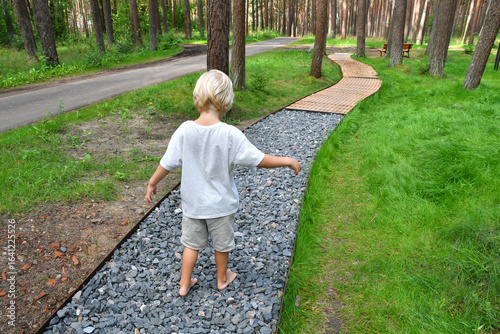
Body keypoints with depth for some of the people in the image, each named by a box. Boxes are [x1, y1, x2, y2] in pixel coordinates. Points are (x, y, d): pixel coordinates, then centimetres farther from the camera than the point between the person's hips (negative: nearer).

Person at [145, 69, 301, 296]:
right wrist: (287, 161, -4)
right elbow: (259, 160, -18)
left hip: (192, 202, 2)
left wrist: (152, 183, 8)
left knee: (192, 243, 22)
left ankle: (185, 284, 37)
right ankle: (222, 278, 45)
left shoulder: (184, 130, -16)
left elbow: (167, 163, -9)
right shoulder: (230, 134, -24)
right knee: (222, 244, 22)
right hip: (221, 203, -2)